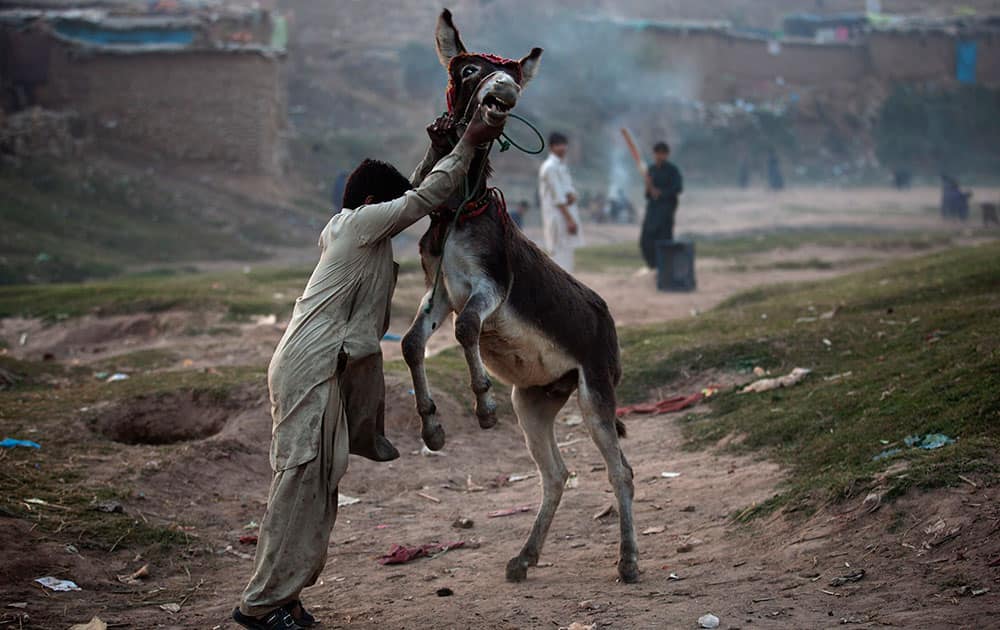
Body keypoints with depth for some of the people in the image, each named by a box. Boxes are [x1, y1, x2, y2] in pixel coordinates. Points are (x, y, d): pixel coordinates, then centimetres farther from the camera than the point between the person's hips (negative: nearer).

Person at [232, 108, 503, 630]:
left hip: (320, 369, 10)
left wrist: (436, 152, 20)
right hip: (311, 371, -10)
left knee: (315, 485, 11)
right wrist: (467, 145, -1)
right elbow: (423, 200, -8)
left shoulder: (344, 229, 20)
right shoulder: (361, 223, -6)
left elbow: (413, 197, 31)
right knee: (301, 481, -9)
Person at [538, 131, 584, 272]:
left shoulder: (562, 166, 17)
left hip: (566, 216, 10)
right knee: (560, 254, -11)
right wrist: (570, 219, -19)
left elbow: (569, 189, 11)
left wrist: (572, 195, -14)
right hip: (558, 217, -10)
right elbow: (557, 197, -17)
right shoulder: (550, 167, -12)